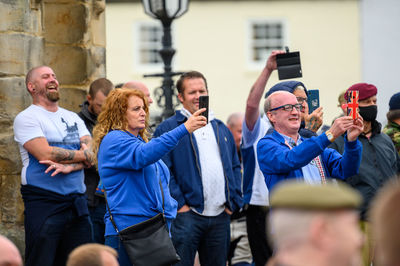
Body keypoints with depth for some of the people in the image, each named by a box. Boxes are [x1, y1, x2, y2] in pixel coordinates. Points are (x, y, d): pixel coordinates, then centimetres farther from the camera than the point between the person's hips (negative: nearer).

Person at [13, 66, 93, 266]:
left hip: (77, 203, 6)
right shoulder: (26, 118, 0)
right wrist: (81, 154, -2)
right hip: (43, 202, -6)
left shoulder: (73, 118, 19)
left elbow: (91, 154, 5)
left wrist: (69, 166, -15)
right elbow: (45, 153, -14)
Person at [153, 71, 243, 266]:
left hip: (220, 216, 6)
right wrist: (179, 203, -13)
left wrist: (233, 202, 9)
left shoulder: (221, 129, 19)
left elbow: (235, 167, 21)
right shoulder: (167, 129, 0)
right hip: (187, 214, -5)